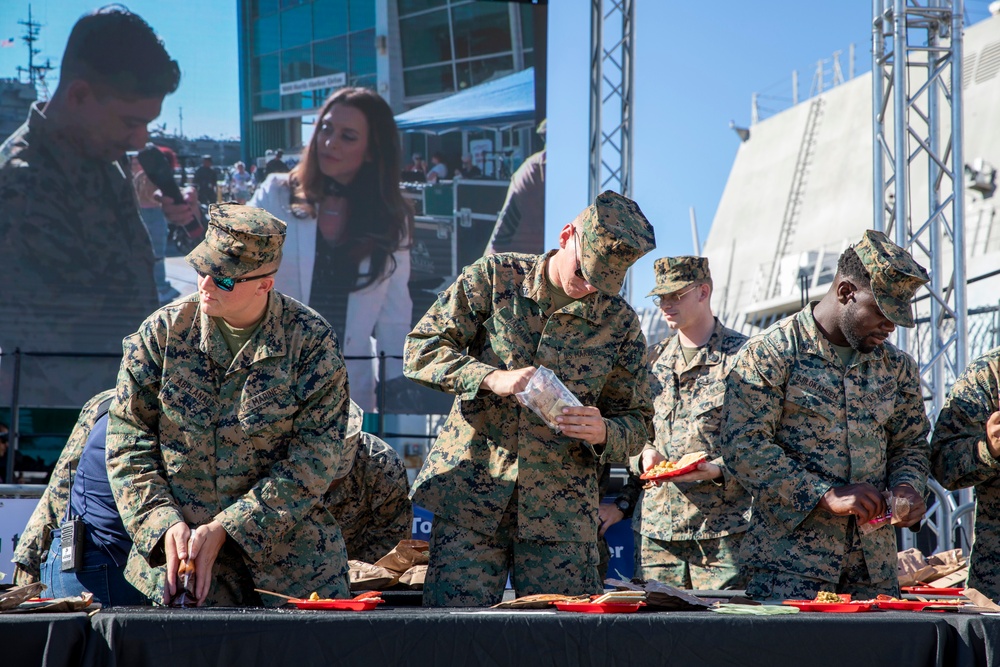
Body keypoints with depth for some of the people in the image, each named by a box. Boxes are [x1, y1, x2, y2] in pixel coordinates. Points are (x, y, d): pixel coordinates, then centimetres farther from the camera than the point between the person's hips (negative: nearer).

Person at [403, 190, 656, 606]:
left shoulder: (621, 323, 5)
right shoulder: (496, 277, 2)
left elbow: (637, 423, 10)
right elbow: (421, 349, -2)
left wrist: (602, 432, -14)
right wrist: (492, 378, -18)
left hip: (561, 512, 1)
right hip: (470, 495, -1)